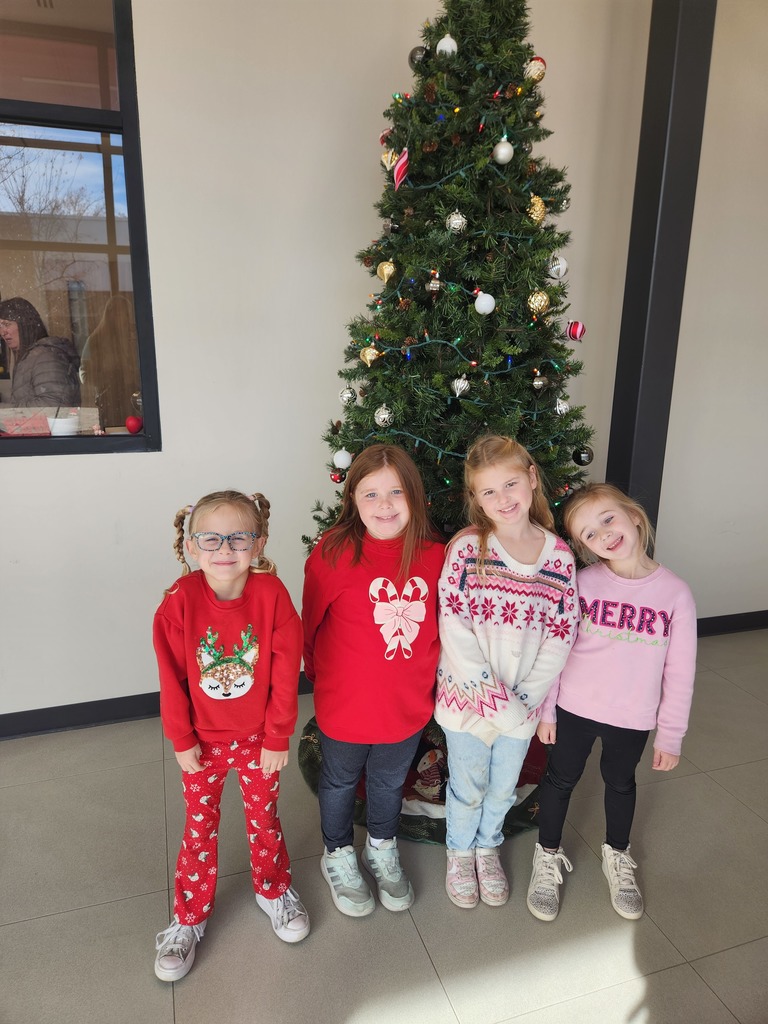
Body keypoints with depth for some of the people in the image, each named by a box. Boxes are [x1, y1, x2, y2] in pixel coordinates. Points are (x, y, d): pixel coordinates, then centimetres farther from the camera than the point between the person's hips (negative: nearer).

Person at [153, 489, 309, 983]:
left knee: (264, 817, 20)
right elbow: (172, 676, -12)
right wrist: (182, 739, -5)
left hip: (259, 738, 0)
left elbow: (286, 670, -15)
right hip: (203, 740, 0)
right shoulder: (180, 601, -22)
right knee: (200, 827, 18)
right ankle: (189, 917, 41)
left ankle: (274, 890, 48)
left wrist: (278, 737, -9)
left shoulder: (271, 594, -22)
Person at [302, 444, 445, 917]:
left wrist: (429, 678, 8)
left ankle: (382, 849, 54)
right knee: (340, 781, 22)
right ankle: (338, 856, 50)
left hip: (408, 704, 3)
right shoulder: (335, 552, -22)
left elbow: (438, 625, 3)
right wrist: (324, 671, 2)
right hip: (346, 704, -3)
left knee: (390, 781, 26)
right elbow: (312, 622, -10)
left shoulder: (434, 554, -10)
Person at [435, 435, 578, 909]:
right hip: (468, 698, -2)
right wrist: (490, 694, -18)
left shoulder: (560, 556, -7)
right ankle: (460, 852, 45)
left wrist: (525, 699, -12)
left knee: (503, 786, 22)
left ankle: (488, 847, 50)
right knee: (468, 787, 16)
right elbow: (453, 626, -17)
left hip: (522, 703, 2)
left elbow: (561, 637, -6)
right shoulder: (468, 547, -14)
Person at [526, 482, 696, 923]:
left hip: (633, 717, 1)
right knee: (562, 779, 17)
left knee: (620, 782, 23)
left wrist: (670, 735, -3)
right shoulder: (581, 584, -14)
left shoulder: (676, 593, -14)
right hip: (574, 708, 0)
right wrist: (546, 710, -3)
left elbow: (680, 673, -7)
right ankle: (548, 856, 41)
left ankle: (617, 857, 50)